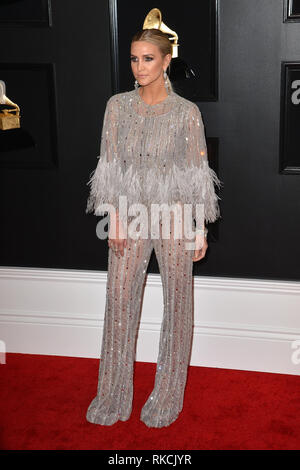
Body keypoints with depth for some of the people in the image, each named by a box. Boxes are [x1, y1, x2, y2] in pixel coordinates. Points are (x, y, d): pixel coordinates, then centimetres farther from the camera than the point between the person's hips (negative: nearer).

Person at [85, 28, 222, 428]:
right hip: (131, 216, 2)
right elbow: (111, 167, 2)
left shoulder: (187, 112, -5)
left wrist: (201, 229, -4)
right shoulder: (118, 106, 1)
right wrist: (114, 221, -3)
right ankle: (113, 395, 20)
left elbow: (197, 173, -3)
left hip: (174, 215, -2)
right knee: (119, 299, 5)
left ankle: (168, 395, 23)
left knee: (177, 301, 6)